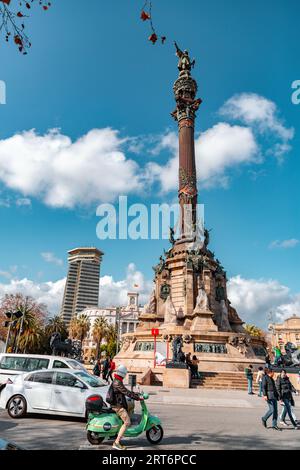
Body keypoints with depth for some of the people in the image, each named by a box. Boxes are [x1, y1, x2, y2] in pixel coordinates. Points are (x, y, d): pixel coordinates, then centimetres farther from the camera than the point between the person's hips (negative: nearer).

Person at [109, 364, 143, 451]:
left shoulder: (116, 381, 12)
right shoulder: (117, 383, -20)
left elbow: (125, 391, 19)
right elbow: (127, 392, -24)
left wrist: (136, 395, 17)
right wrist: (138, 397, -18)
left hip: (119, 404, 10)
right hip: (118, 406, -10)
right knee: (127, 422, -14)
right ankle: (116, 443, -12)